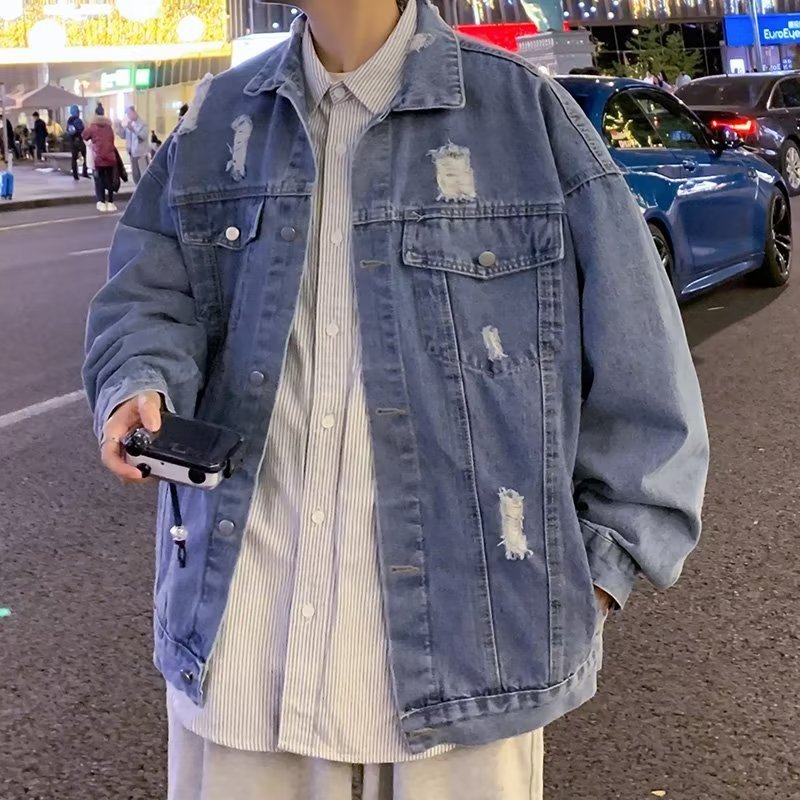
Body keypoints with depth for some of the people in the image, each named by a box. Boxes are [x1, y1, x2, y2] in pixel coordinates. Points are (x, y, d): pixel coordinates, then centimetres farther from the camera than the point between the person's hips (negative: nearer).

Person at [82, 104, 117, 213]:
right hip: (110, 157, 3)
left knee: (99, 181, 3)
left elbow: (84, 136, 12)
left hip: (98, 158, -2)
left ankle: (101, 202, -6)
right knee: (110, 180, 9)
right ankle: (110, 203, 9)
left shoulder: (93, 127, -3)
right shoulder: (109, 127, 5)